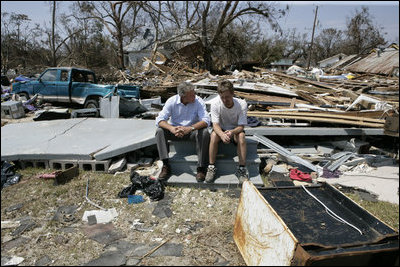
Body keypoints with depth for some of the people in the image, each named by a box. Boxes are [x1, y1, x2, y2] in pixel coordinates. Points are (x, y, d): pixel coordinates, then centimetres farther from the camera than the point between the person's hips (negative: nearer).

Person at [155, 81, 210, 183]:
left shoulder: (199, 101, -14)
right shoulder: (171, 101, -12)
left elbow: (206, 120, -25)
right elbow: (159, 120, -17)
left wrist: (190, 128, -42)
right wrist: (171, 128, -38)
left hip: (192, 131, -1)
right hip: (175, 131, 2)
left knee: (204, 133, -32)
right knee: (160, 131, -24)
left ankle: (201, 168, -25)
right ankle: (166, 166, -23)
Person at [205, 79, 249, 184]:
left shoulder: (242, 104, -21)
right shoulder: (215, 103, -20)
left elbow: (241, 126, -22)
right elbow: (215, 124, -22)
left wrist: (232, 132, -45)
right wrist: (222, 134, -45)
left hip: (235, 130, 0)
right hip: (221, 129, 1)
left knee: (241, 136, -33)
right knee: (214, 135, -32)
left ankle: (241, 169, -24)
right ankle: (211, 167, -20)